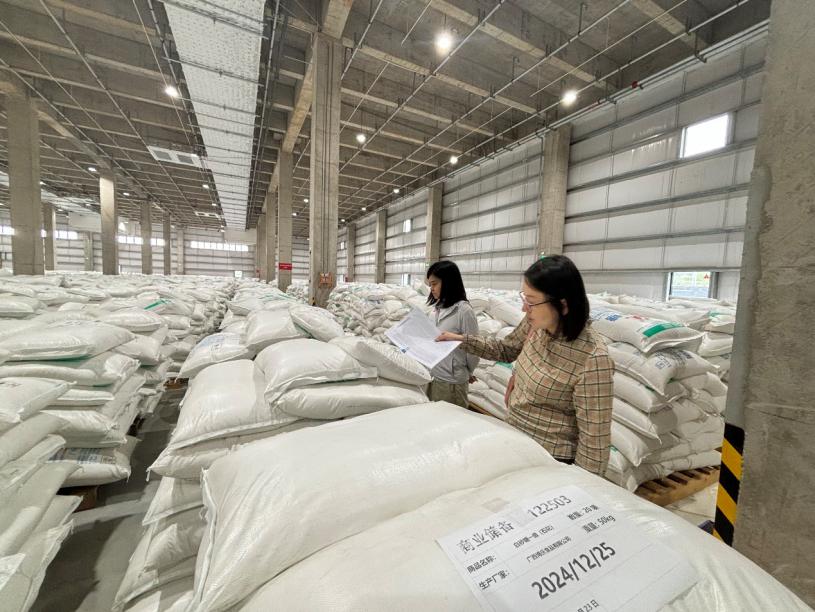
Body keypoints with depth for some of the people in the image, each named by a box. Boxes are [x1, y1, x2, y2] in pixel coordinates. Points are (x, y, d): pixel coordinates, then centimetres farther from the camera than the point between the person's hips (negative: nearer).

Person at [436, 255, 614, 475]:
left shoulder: (593, 359, -30)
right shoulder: (535, 323, -11)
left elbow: (594, 439, -22)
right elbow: (507, 350, 9)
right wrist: (462, 339, 1)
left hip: (550, 458, -6)